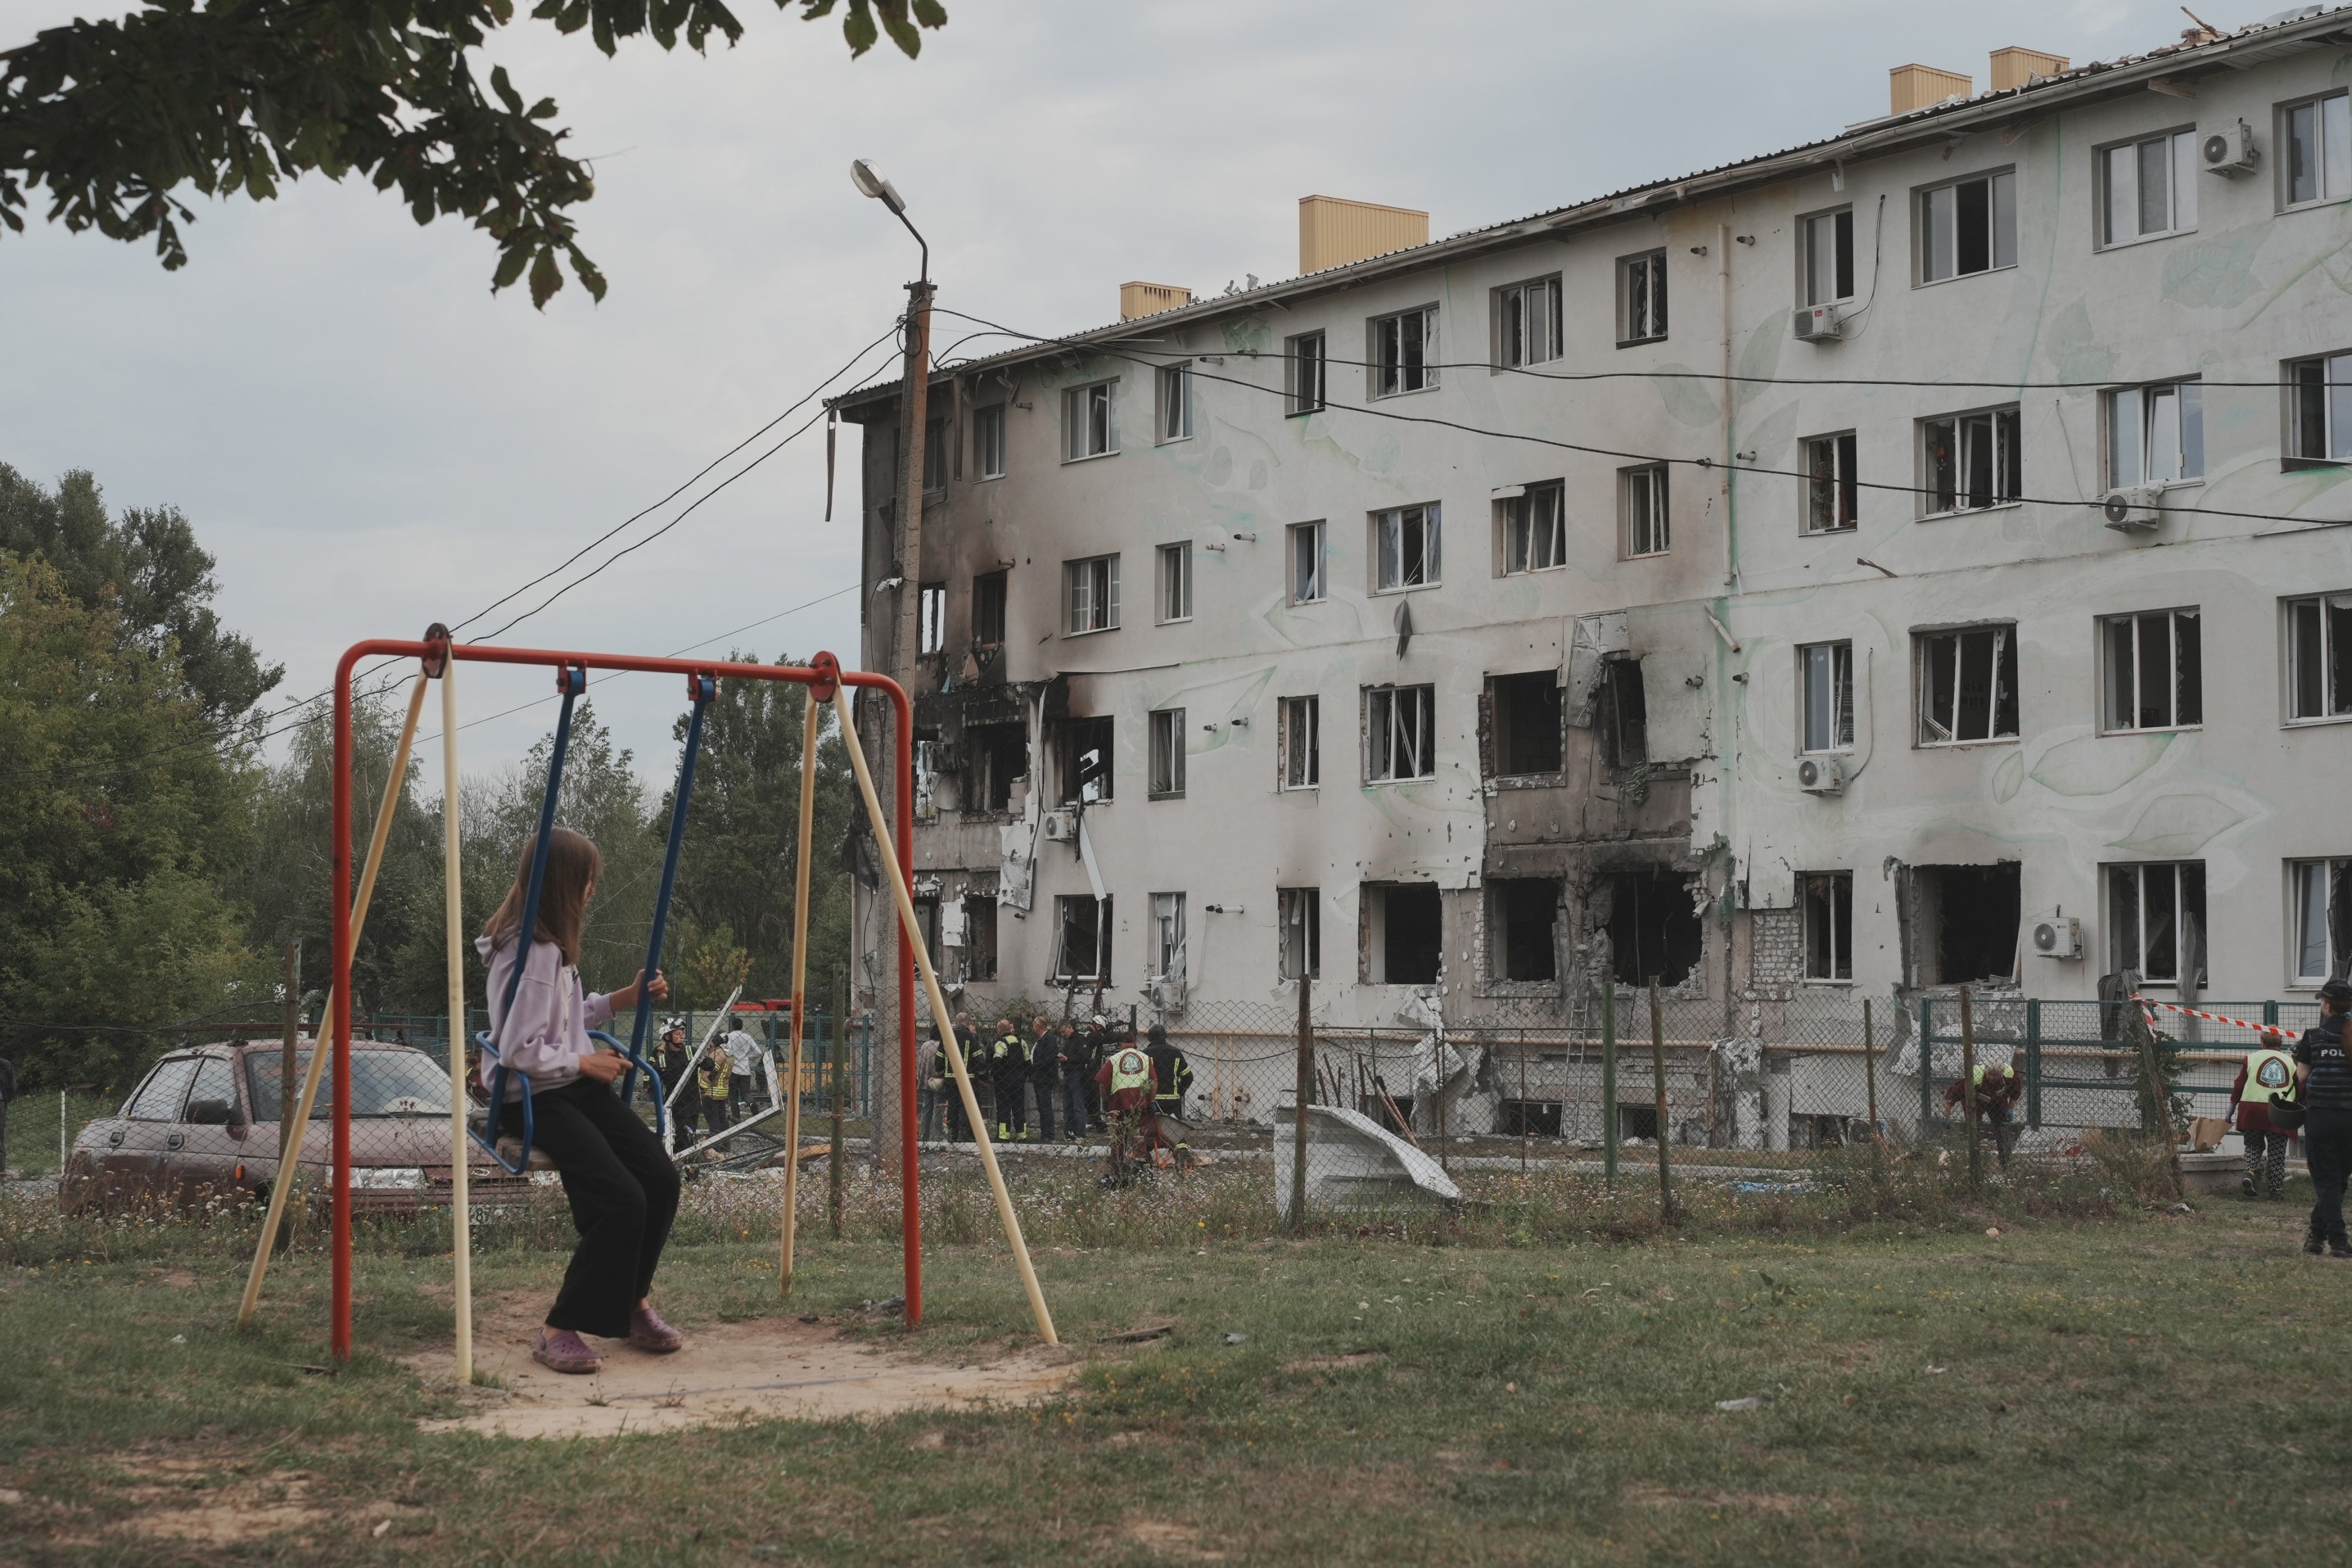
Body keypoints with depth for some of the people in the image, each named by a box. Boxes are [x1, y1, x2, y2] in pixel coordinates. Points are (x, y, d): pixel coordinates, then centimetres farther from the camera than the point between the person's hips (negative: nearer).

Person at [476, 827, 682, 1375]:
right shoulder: (529, 952, -19)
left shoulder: (554, 946, 12)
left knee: (661, 1178, -8)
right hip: (533, 1099, -9)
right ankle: (560, 1330, -12)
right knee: (619, 1197, -24)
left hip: (576, 1085, 9)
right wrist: (585, 1063, -11)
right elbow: (520, 1052, -22)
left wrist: (623, 999, 14)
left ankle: (630, 1303, 11)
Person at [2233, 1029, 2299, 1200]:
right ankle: (2276, 1190, 5)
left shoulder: (2252, 1058, 5)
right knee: (2277, 1152, 5)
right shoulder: (2290, 1062, 10)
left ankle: (2249, 1173, -8)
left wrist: (2232, 1107, 11)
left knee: (2254, 1146, 16)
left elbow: (2239, 1085, 4)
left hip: (2252, 1108, 0)